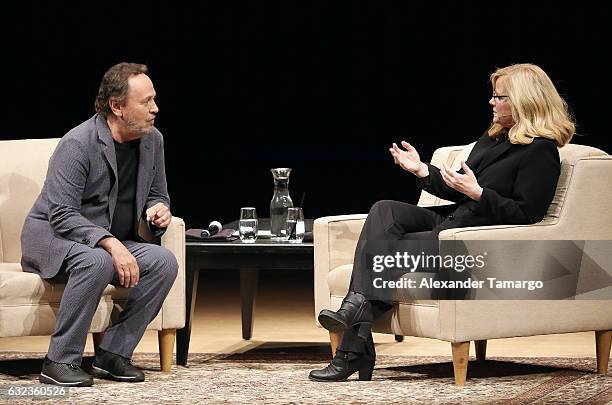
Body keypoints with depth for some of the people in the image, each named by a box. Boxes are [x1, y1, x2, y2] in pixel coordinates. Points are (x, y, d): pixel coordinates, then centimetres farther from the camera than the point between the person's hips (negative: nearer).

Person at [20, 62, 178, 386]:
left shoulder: (152, 141, 1)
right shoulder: (77, 144, -20)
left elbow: (158, 195, 16)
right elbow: (62, 216, -25)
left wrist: (159, 210, -10)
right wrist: (111, 244, -36)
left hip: (112, 242, 7)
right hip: (52, 238, -7)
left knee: (164, 261, -20)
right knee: (98, 262, -38)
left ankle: (113, 354, -13)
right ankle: (59, 362, -27)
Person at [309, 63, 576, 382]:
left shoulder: (540, 151, -8)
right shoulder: (492, 139, 21)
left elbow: (526, 214, -15)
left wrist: (477, 193, -22)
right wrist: (422, 171, 11)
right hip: (450, 221, 9)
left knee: (389, 248, -22)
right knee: (384, 211, -17)